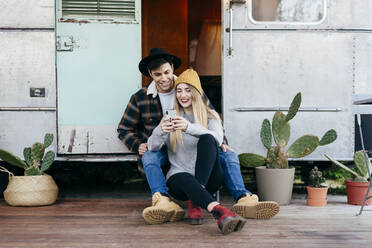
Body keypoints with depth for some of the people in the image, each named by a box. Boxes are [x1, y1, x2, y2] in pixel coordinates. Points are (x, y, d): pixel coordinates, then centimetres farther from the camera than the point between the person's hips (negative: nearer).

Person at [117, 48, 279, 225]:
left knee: (228, 155, -19)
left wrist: (221, 142, -5)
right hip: (160, 150, -2)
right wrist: (138, 146, -9)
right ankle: (164, 202, -58)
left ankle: (243, 199, -36)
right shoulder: (139, 99, 3)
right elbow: (124, 129, 11)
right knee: (149, 157, -37)